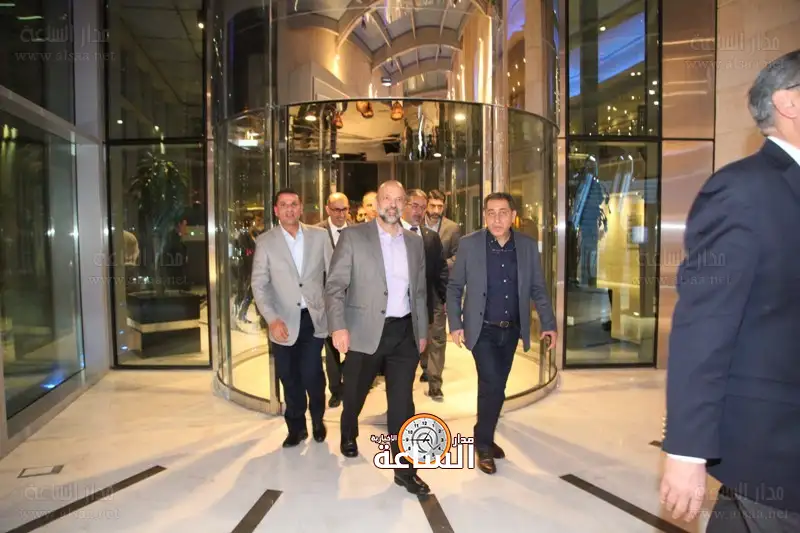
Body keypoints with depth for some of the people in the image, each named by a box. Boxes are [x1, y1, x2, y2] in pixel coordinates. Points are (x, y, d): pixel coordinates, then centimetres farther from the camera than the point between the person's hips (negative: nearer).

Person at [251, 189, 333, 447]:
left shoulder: (319, 235, 2)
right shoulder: (265, 242, -1)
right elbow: (259, 285, -4)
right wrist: (272, 319, -17)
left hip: (314, 317, 0)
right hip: (284, 321, 1)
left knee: (311, 374, -5)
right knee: (289, 377, 10)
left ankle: (317, 419, 26)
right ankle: (296, 426, 32)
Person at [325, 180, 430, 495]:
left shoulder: (415, 242, 9)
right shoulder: (353, 236, -4)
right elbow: (334, 285, -10)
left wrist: (422, 331, 13)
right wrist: (338, 326, -22)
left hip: (404, 332, 2)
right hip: (365, 332, -2)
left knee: (402, 402, 4)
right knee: (354, 394, 18)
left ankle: (404, 468, 16)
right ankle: (348, 436, 48)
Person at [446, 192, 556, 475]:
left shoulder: (528, 246, -1)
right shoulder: (469, 244, -8)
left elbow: (538, 289, 5)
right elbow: (454, 287, -3)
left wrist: (548, 324, -1)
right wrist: (455, 324, -8)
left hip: (511, 330, 3)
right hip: (482, 329, -3)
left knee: (495, 387, 13)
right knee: (493, 387, -10)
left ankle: (486, 437, 33)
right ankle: (483, 444, 11)